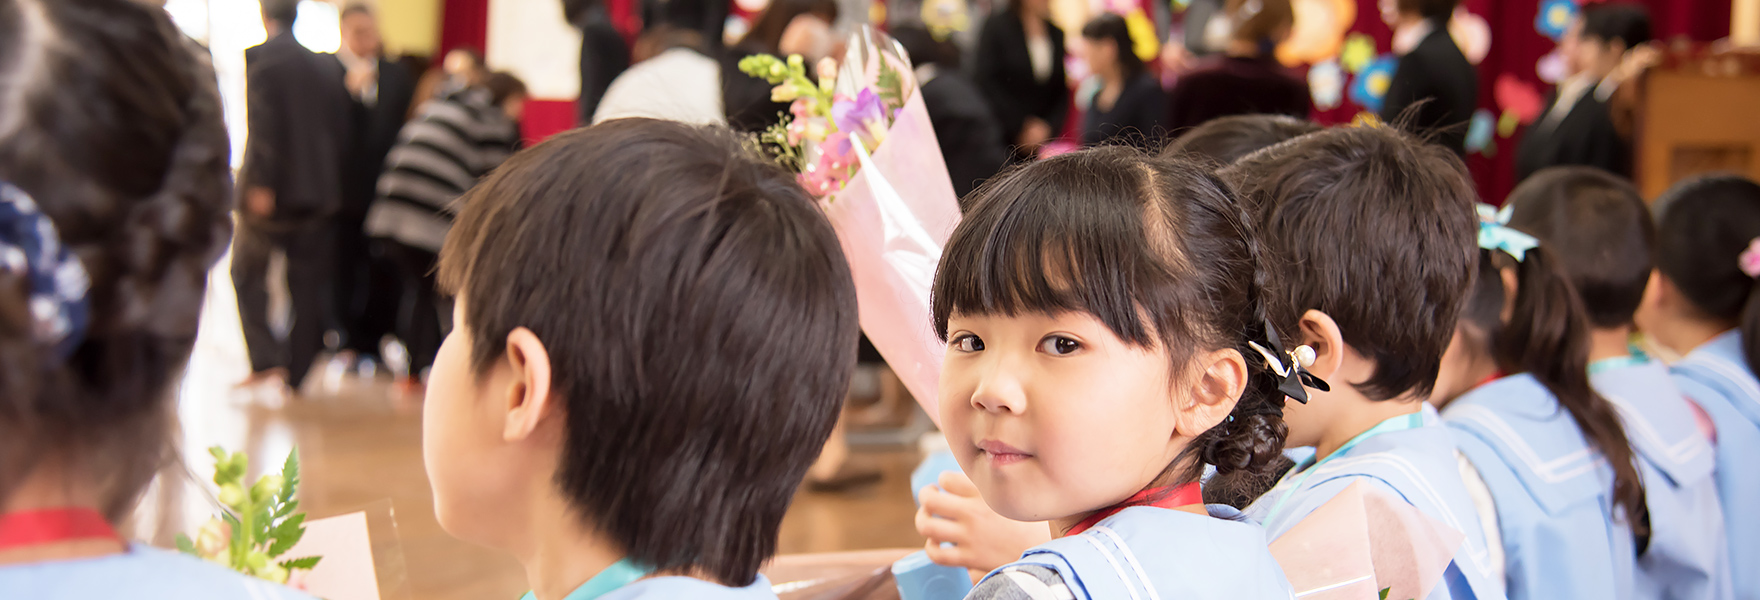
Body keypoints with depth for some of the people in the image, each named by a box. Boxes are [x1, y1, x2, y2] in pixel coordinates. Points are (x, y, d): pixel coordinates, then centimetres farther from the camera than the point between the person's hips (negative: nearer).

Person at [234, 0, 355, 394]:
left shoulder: (260, 58, -8)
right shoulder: (327, 65, 9)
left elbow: (263, 125, -17)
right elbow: (343, 129, 11)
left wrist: (261, 183, -18)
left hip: (272, 188, -5)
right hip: (318, 187, 5)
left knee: (248, 272, 8)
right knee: (308, 280, 9)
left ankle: (266, 360, -4)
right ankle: (299, 370, 12)